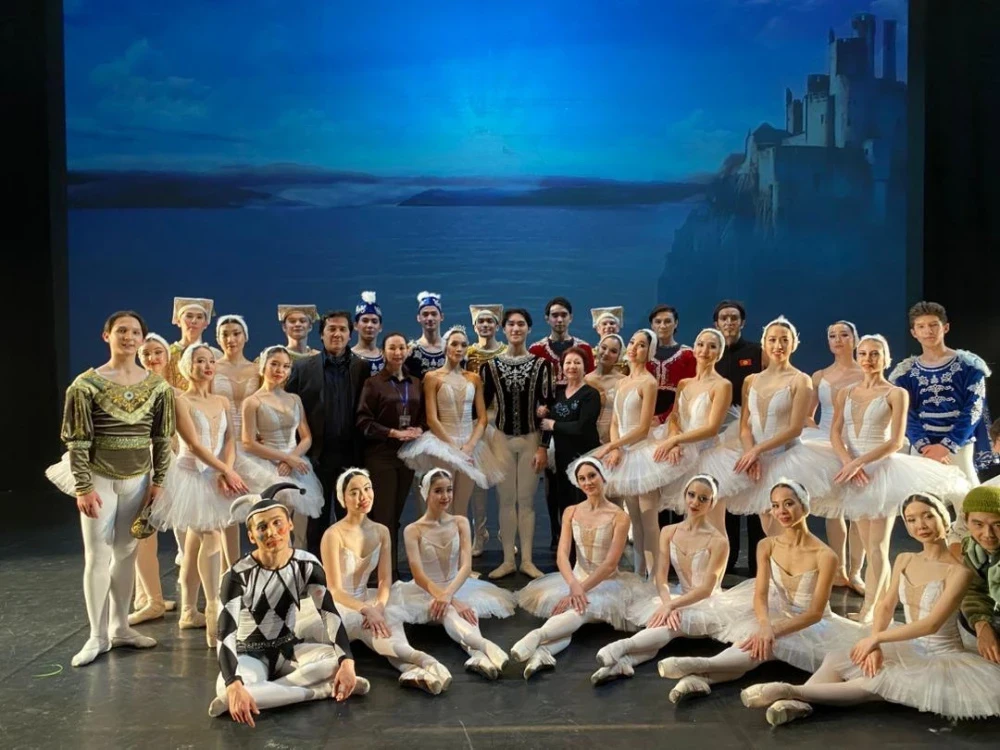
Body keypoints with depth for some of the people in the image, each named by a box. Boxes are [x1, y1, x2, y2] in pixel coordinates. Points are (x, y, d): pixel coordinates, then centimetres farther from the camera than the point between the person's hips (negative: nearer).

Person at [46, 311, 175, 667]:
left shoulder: (157, 385, 2)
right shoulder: (87, 384, -8)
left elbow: (162, 438, 6)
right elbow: (77, 440, -10)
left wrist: (159, 480, 3)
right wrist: (83, 487, -15)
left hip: (138, 480, 3)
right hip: (99, 478, -3)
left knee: (126, 553, 10)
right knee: (97, 556, -1)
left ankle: (120, 628, 21)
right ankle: (97, 637, 7)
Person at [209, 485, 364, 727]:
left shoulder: (307, 565, -12)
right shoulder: (238, 575, -22)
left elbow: (330, 614, -18)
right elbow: (226, 634, -29)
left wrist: (347, 663, -35)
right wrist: (234, 687, -46)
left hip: (290, 650, 3)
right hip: (251, 654, -2)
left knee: (336, 660, -27)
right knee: (225, 689, -38)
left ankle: (261, 693, -26)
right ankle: (323, 690, -29)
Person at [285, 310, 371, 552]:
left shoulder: (362, 368, 4)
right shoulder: (303, 367, 3)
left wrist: (363, 451, -4)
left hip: (351, 454, 1)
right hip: (317, 454, 0)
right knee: (317, 518, 9)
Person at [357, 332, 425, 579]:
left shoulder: (415, 384, 11)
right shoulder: (373, 383, -3)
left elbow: (424, 416, 16)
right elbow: (363, 422, -8)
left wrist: (419, 430, -6)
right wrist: (393, 433, -16)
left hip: (407, 454, 4)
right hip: (381, 455, -4)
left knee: (397, 513, 10)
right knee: (384, 515, -4)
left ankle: (393, 568, 17)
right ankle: (387, 572, 0)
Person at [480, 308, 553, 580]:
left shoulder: (540, 364, -2)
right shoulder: (490, 364, 1)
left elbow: (546, 406, -2)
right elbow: (482, 404, 3)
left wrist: (543, 446, -6)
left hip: (530, 440, -1)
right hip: (501, 440, 1)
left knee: (526, 500, 4)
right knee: (506, 500, 5)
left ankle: (527, 560, 13)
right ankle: (508, 560, 14)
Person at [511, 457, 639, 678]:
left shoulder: (619, 516, -7)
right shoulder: (571, 512, 5)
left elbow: (610, 564, -15)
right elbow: (562, 555, -8)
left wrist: (581, 589, -25)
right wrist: (573, 585, -28)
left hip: (607, 583, -3)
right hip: (575, 578, 3)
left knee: (584, 608, -39)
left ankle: (536, 636, -60)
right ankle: (542, 651, -58)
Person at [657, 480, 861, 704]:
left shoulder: (825, 556, -17)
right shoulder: (767, 546, -3)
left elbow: (815, 613, -19)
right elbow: (760, 595, -11)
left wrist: (775, 630, -33)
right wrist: (765, 625, -34)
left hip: (810, 627, -5)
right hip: (777, 616, 5)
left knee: (768, 644, -35)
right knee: (760, 640, -31)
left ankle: (699, 667, -57)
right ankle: (698, 678, -53)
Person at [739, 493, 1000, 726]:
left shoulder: (959, 571, -17)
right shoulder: (904, 560, 6)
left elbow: (932, 624, -23)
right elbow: (885, 606, 3)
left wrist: (876, 638, -20)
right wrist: (874, 645, -15)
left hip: (942, 657, -7)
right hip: (909, 648, 7)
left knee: (881, 680, -33)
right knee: (837, 658, -13)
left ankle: (792, 691, -39)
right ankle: (797, 703, -38)